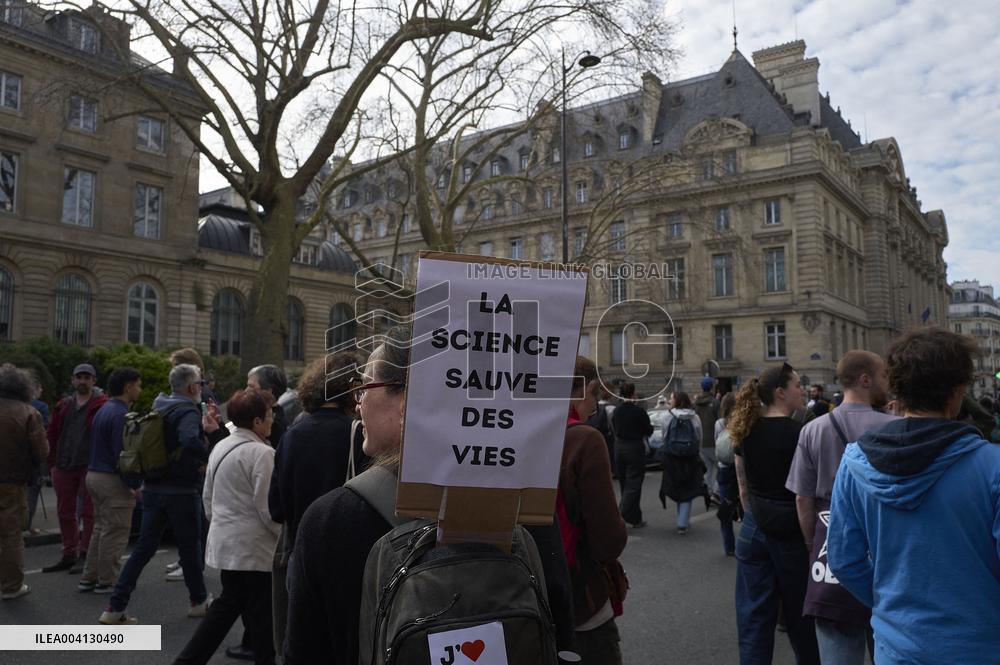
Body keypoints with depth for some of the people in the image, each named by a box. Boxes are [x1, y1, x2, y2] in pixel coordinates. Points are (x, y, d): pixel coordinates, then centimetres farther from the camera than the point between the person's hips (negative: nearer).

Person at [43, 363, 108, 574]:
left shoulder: (102, 405, -5)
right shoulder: (63, 406, 13)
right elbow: (53, 435, 14)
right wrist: (53, 463, 8)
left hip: (90, 467, -6)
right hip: (64, 467, 6)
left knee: (89, 513, 1)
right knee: (65, 513, 13)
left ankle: (85, 555, 9)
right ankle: (69, 555, 24)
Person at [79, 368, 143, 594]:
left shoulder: (104, 410, 13)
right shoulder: (120, 414, -18)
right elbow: (122, 454, -22)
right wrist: (134, 484, -15)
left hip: (94, 474, 10)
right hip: (112, 480, -10)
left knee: (101, 529, 19)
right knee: (115, 533, 0)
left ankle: (89, 578, 25)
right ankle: (107, 581, 8)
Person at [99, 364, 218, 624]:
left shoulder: (158, 409, 11)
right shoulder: (188, 412, -17)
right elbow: (190, 441, -36)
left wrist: (203, 429, 21)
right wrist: (211, 458, -23)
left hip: (153, 489, 7)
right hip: (182, 492, -7)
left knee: (143, 548, 10)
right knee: (190, 547, 9)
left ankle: (115, 607, 9)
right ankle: (199, 601, 25)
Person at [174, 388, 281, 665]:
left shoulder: (220, 447, 7)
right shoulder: (262, 453, -20)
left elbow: (208, 497, 14)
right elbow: (268, 507, -19)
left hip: (225, 541, 9)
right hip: (253, 547, -8)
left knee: (227, 605, 21)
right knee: (261, 615, 5)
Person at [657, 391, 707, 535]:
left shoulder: (667, 416, -10)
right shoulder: (695, 418, -5)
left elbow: (663, 436, -3)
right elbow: (699, 439, 3)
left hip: (671, 460, 0)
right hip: (691, 459, 0)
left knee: (677, 490, 16)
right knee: (687, 492, 7)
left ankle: (683, 521, 26)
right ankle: (682, 524, 0)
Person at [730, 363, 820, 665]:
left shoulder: (745, 431, 2)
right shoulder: (799, 432, -13)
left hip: (753, 529, 4)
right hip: (791, 531, -4)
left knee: (755, 617, 9)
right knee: (799, 615, 15)